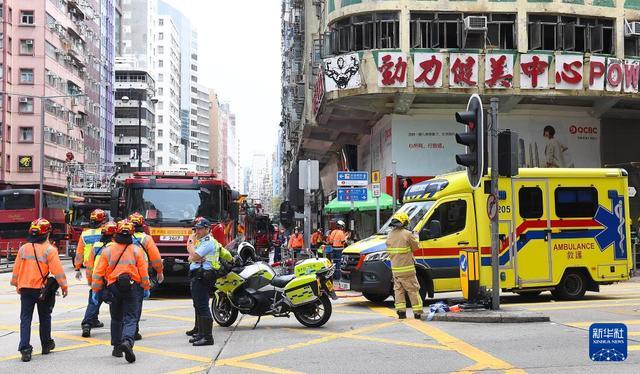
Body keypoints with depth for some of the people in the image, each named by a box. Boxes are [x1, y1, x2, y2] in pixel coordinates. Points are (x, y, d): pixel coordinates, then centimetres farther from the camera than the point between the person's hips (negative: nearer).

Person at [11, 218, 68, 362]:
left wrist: (17, 285, 22)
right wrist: (64, 286, -3)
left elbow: (16, 269, 10)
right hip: (43, 289, -2)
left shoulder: (23, 248, 3)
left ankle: (25, 349, -7)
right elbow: (57, 270, -13)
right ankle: (46, 345, 27)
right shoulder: (49, 250, -11)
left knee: (25, 318, 4)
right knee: (44, 317, 15)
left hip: (25, 289, 3)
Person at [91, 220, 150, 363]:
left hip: (113, 288, 2)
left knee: (116, 318, 18)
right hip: (132, 288, -1)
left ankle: (117, 347, 21)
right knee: (130, 318, -2)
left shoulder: (108, 249, -1)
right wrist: (146, 288, 9)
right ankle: (127, 341, -26)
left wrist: (96, 290, 7)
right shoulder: (136, 250, -3)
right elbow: (144, 271, -2)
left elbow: (99, 272, 0)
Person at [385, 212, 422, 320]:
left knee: (398, 289, 12)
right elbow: (415, 247, -2)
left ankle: (401, 311, 7)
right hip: (407, 268, -5)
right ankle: (417, 312, 3)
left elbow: (389, 251, 12)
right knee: (413, 290, 2)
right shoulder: (407, 234, -13)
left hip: (395, 268, 5)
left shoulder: (390, 235, 7)